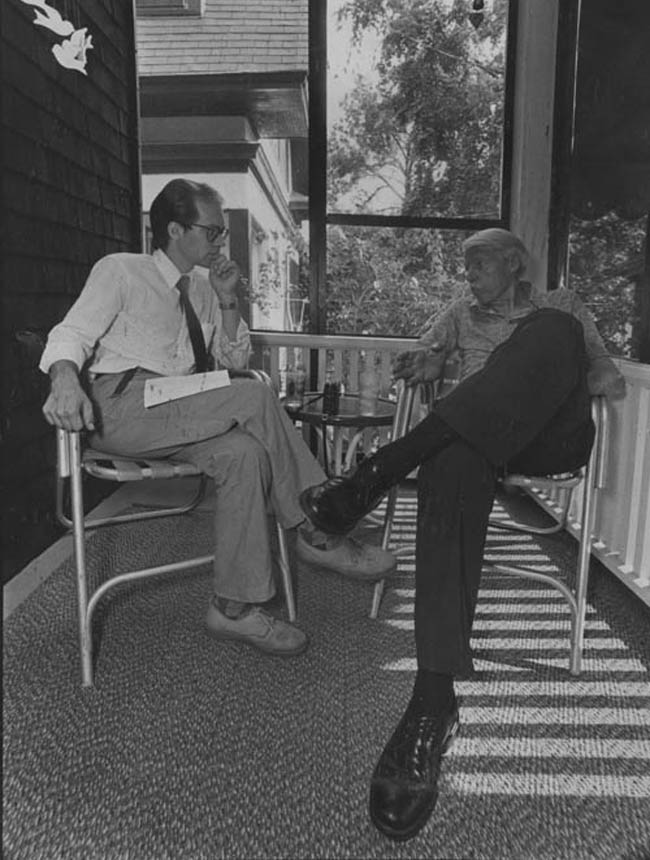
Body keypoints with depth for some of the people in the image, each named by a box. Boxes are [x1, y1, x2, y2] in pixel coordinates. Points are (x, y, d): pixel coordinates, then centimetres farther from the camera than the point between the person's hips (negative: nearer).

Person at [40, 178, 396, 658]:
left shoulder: (204, 286, 20)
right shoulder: (120, 271, 5)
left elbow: (235, 359, 19)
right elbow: (72, 334, -7)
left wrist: (227, 302, 3)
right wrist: (66, 382, -30)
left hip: (180, 412, 6)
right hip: (121, 407, -6)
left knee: (244, 452, -28)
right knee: (255, 398, -26)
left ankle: (235, 607, -22)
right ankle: (316, 532, -16)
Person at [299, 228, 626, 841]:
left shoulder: (561, 306, 25)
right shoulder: (462, 314, 32)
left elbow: (610, 382, 15)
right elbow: (419, 364, 21)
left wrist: (543, 376, -6)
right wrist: (421, 365, -4)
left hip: (552, 437, 0)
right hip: (476, 435, 1)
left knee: (552, 333, -30)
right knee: (451, 465, -38)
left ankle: (380, 472, -42)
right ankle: (434, 697, -46)